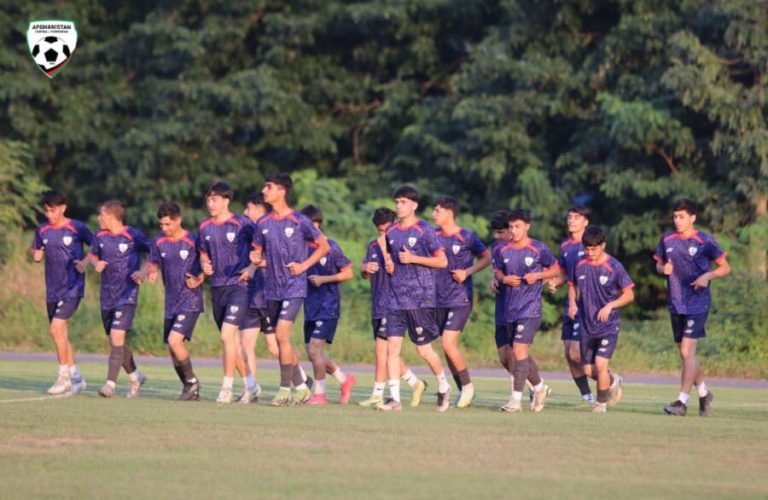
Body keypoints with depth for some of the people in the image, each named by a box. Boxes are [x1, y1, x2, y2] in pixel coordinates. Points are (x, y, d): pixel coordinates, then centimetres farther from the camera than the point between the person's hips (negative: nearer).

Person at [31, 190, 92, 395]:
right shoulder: (42, 230, 7)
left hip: (72, 288, -6)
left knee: (57, 328, -18)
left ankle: (64, 377, -9)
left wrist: (86, 262, -14)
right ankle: (76, 378, 20)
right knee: (61, 334, 9)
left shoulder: (77, 228, -7)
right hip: (52, 290, 6)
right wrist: (37, 255, -4)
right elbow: (36, 254, 18)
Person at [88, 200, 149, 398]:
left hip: (127, 295, -6)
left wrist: (143, 272, -14)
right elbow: (92, 254, 21)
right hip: (106, 296, 6)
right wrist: (96, 263, -1)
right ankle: (135, 377, 31)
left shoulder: (133, 236, -10)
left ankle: (110, 383, -17)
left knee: (117, 336, -17)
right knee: (115, 341, 12)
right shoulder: (101, 236, 5)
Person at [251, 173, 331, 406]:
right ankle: (301, 388, 20)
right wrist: (255, 257, -6)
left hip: (294, 287, -6)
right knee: (281, 339, 8)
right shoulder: (263, 223, 8)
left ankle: (285, 389, -10)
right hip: (272, 288, 6)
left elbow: (324, 246, 0)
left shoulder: (299, 221, -7)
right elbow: (258, 251, 18)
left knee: (281, 334, -17)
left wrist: (304, 266, -10)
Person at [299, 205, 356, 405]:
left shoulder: (330, 247, -10)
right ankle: (344, 379, 28)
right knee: (314, 353, 9)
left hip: (328, 307, -7)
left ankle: (319, 393, -2)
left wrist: (324, 279, -16)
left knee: (314, 348, -13)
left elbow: (348, 273, -6)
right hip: (310, 308, 7)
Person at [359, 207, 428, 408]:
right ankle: (415, 383, 25)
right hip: (377, 305, 8)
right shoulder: (373, 246, 15)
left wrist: (385, 248, -22)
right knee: (388, 352, 10)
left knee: (382, 347, -13)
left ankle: (378, 395, -10)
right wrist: (366, 268, -11)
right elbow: (363, 273, 12)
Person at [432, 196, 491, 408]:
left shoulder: (467, 237, -7)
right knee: (448, 347, 7)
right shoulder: (434, 237, 7)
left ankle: (467, 385, 4)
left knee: (448, 344, -15)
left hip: (460, 300, -6)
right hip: (440, 300, 6)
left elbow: (486, 258, 3)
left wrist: (468, 272, -11)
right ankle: (463, 391, 18)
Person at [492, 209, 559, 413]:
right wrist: (504, 279, -5)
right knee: (520, 353, 13)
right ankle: (540, 387, 35)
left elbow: (555, 269, 6)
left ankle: (516, 399, -14)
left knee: (519, 349, -15)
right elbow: (497, 271, 17)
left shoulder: (539, 249, -5)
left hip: (530, 307, -5)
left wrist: (538, 276, -11)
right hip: (510, 307, 5)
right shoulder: (503, 250, 4)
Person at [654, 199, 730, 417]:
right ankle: (704, 393, 31)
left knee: (687, 351, -13)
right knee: (685, 354, 11)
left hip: (697, 303, -6)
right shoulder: (667, 239, 6)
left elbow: (725, 268, -1)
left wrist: (708, 276, -18)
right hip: (676, 304, 6)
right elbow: (659, 264, 18)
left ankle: (682, 401, -13)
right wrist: (663, 269, -5)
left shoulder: (705, 241, -6)